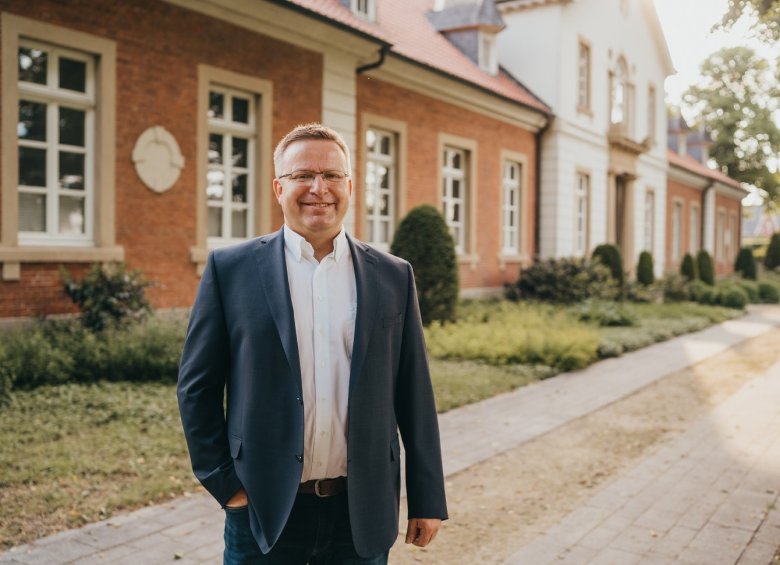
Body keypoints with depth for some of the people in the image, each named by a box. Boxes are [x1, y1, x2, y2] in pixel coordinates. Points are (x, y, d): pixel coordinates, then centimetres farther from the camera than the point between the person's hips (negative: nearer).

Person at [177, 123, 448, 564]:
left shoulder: (394, 276, 3)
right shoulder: (231, 269, -2)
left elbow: (414, 394, 4)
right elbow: (197, 387, 1)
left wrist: (428, 500, 4)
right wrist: (224, 483, -4)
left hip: (363, 510, 2)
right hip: (265, 510, -1)